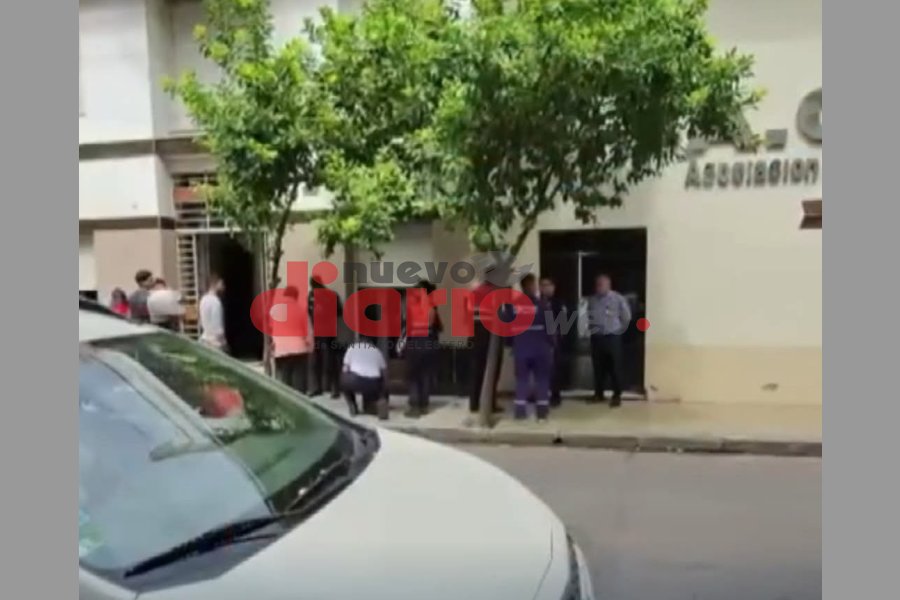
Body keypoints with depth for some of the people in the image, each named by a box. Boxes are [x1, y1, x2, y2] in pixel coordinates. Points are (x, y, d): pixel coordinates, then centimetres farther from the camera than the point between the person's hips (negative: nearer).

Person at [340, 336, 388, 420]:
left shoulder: (352, 348, 21)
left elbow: (345, 369, 17)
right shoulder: (377, 351, 27)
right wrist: (381, 393, 39)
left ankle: (353, 408, 20)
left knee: (343, 380, 32)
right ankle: (379, 401, -1)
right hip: (374, 384, 3)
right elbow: (384, 372, 28)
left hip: (355, 381, -2)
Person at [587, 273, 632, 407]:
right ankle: (598, 393, 20)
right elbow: (589, 316, 20)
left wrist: (620, 329, 7)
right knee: (598, 367, 9)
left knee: (614, 367, -3)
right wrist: (592, 327, 12)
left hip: (612, 337, -4)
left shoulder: (618, 299, -6)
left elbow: (627, 317, 2)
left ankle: (617, 396, 4)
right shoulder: (592, 300, 6)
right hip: (596, 338, 4)